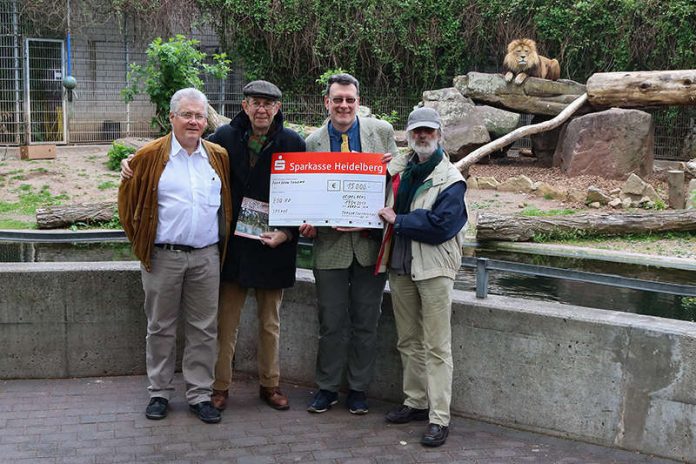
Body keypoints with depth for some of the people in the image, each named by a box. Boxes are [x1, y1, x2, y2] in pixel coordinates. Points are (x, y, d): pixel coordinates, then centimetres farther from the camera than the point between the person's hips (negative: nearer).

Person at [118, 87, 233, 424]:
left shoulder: (218, 157, 8)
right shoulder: (150, 156, -2)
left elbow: (228, 203, 18)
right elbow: (128, 200, 5)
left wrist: (223, 241, 13)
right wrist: (140, 240, 4)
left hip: (206, 257, 2)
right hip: (162, 257, -2)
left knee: (204, 329, 6)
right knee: (161, 327, 7)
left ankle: (200, 394, 15)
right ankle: (159, 393, 19)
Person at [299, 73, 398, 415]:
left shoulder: (382, 131, 1)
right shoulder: (312, 142, 1)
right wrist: (307, 224, -11)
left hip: (371, 241, 0)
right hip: (330, 243, 0)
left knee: (366, 322, 10)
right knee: (331, 323, 9)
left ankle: (359, 388, 25)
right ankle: (327, 388, 24)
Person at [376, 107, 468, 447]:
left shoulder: (450, 179, -8)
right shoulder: (398, 170, 10)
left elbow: (440, 225, -18)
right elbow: (383, 206, 22)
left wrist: (397, 220, -12)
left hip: (434, 269, -6)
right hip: (400, 265, 6)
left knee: (436, 346, -4)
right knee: (408, 341, 15)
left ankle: (439, 418, -1)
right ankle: (416, 402, 28)